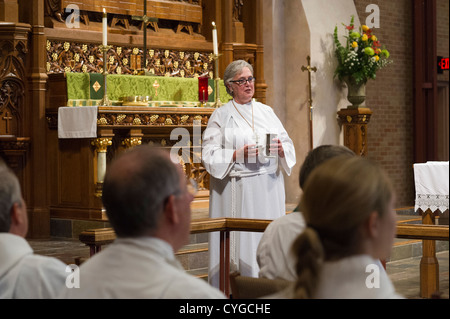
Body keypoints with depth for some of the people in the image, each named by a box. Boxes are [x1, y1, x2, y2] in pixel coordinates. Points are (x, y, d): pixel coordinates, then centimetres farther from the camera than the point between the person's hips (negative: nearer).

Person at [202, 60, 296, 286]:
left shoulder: (266, 112, 15)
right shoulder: (221, 116, 4)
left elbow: (288, 145, 13)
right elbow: (210, 154, -4)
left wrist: (281, 149, -9)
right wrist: (238, 154, -17)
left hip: (269, 188, 4)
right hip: (237, 190, -4)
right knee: (241, 240, -7)